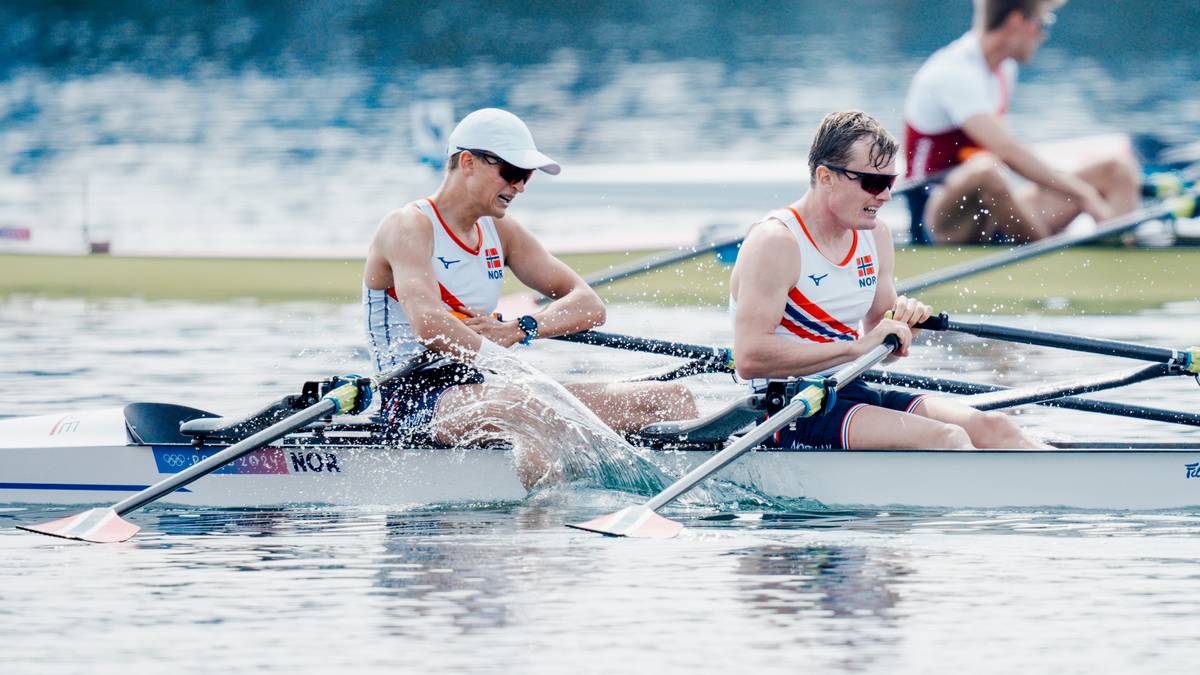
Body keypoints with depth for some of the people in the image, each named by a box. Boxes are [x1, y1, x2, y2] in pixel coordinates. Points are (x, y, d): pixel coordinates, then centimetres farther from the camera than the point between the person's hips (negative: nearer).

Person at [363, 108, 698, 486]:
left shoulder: (500, 231, 16)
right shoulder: (410, 226, -8)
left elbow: (589, 306, 10)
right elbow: (428, 325, -27)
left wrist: (520, 329, -10)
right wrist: (505, 363, -30)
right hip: (417, 395, -8)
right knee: (526, 408, -42)